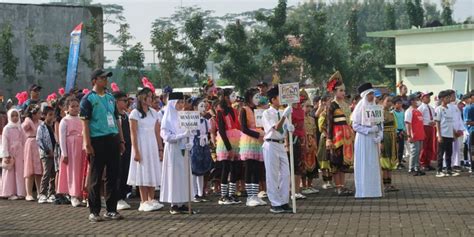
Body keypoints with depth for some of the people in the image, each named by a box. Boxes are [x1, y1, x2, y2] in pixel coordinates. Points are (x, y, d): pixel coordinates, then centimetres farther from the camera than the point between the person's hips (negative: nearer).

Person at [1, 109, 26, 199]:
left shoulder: (20, 128, 11)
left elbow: (23, 141, 12)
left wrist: (24, 154, 7)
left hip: (20, 153, 4)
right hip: (10, 153, -4)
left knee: (20, 172, 2)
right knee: (10, 173, -2)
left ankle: (20, 192, 6)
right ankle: (10, 193, 2)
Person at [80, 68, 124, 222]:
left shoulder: (111, 98, 14)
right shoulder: (88, 99, -3)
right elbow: (85, 123, -8)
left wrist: (121, 140, 13)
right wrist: (87, 144, -15)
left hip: (113, 140, 6)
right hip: (97, 141, -6)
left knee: (112, 176, 7)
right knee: (95, 178, 0)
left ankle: (111, 209, 14)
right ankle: (94, 211, 6)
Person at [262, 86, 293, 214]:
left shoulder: (281, 113, 12)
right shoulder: (267, 113, -8)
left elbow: (288, 128, 9)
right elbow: (276, 127, -19)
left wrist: (291, 128, -14)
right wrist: (285, 115, -27)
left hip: (281, 145, 7)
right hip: (271, 144, -7)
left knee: (285, 174, 6)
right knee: (272, 175, -1)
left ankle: (284, 202, 13)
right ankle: (275, 204, 4)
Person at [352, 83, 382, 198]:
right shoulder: (360, 107, -6)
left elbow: (380, 124, 11)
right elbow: (355, 125, -8)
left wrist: (379, 135, -5)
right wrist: (368, 130, -17)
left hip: (373, 140, 5)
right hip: (363, 139, -5)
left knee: (373, 164, 6)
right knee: (363, 165, -3)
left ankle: (373, 190, 11)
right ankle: (363, 191, 0)